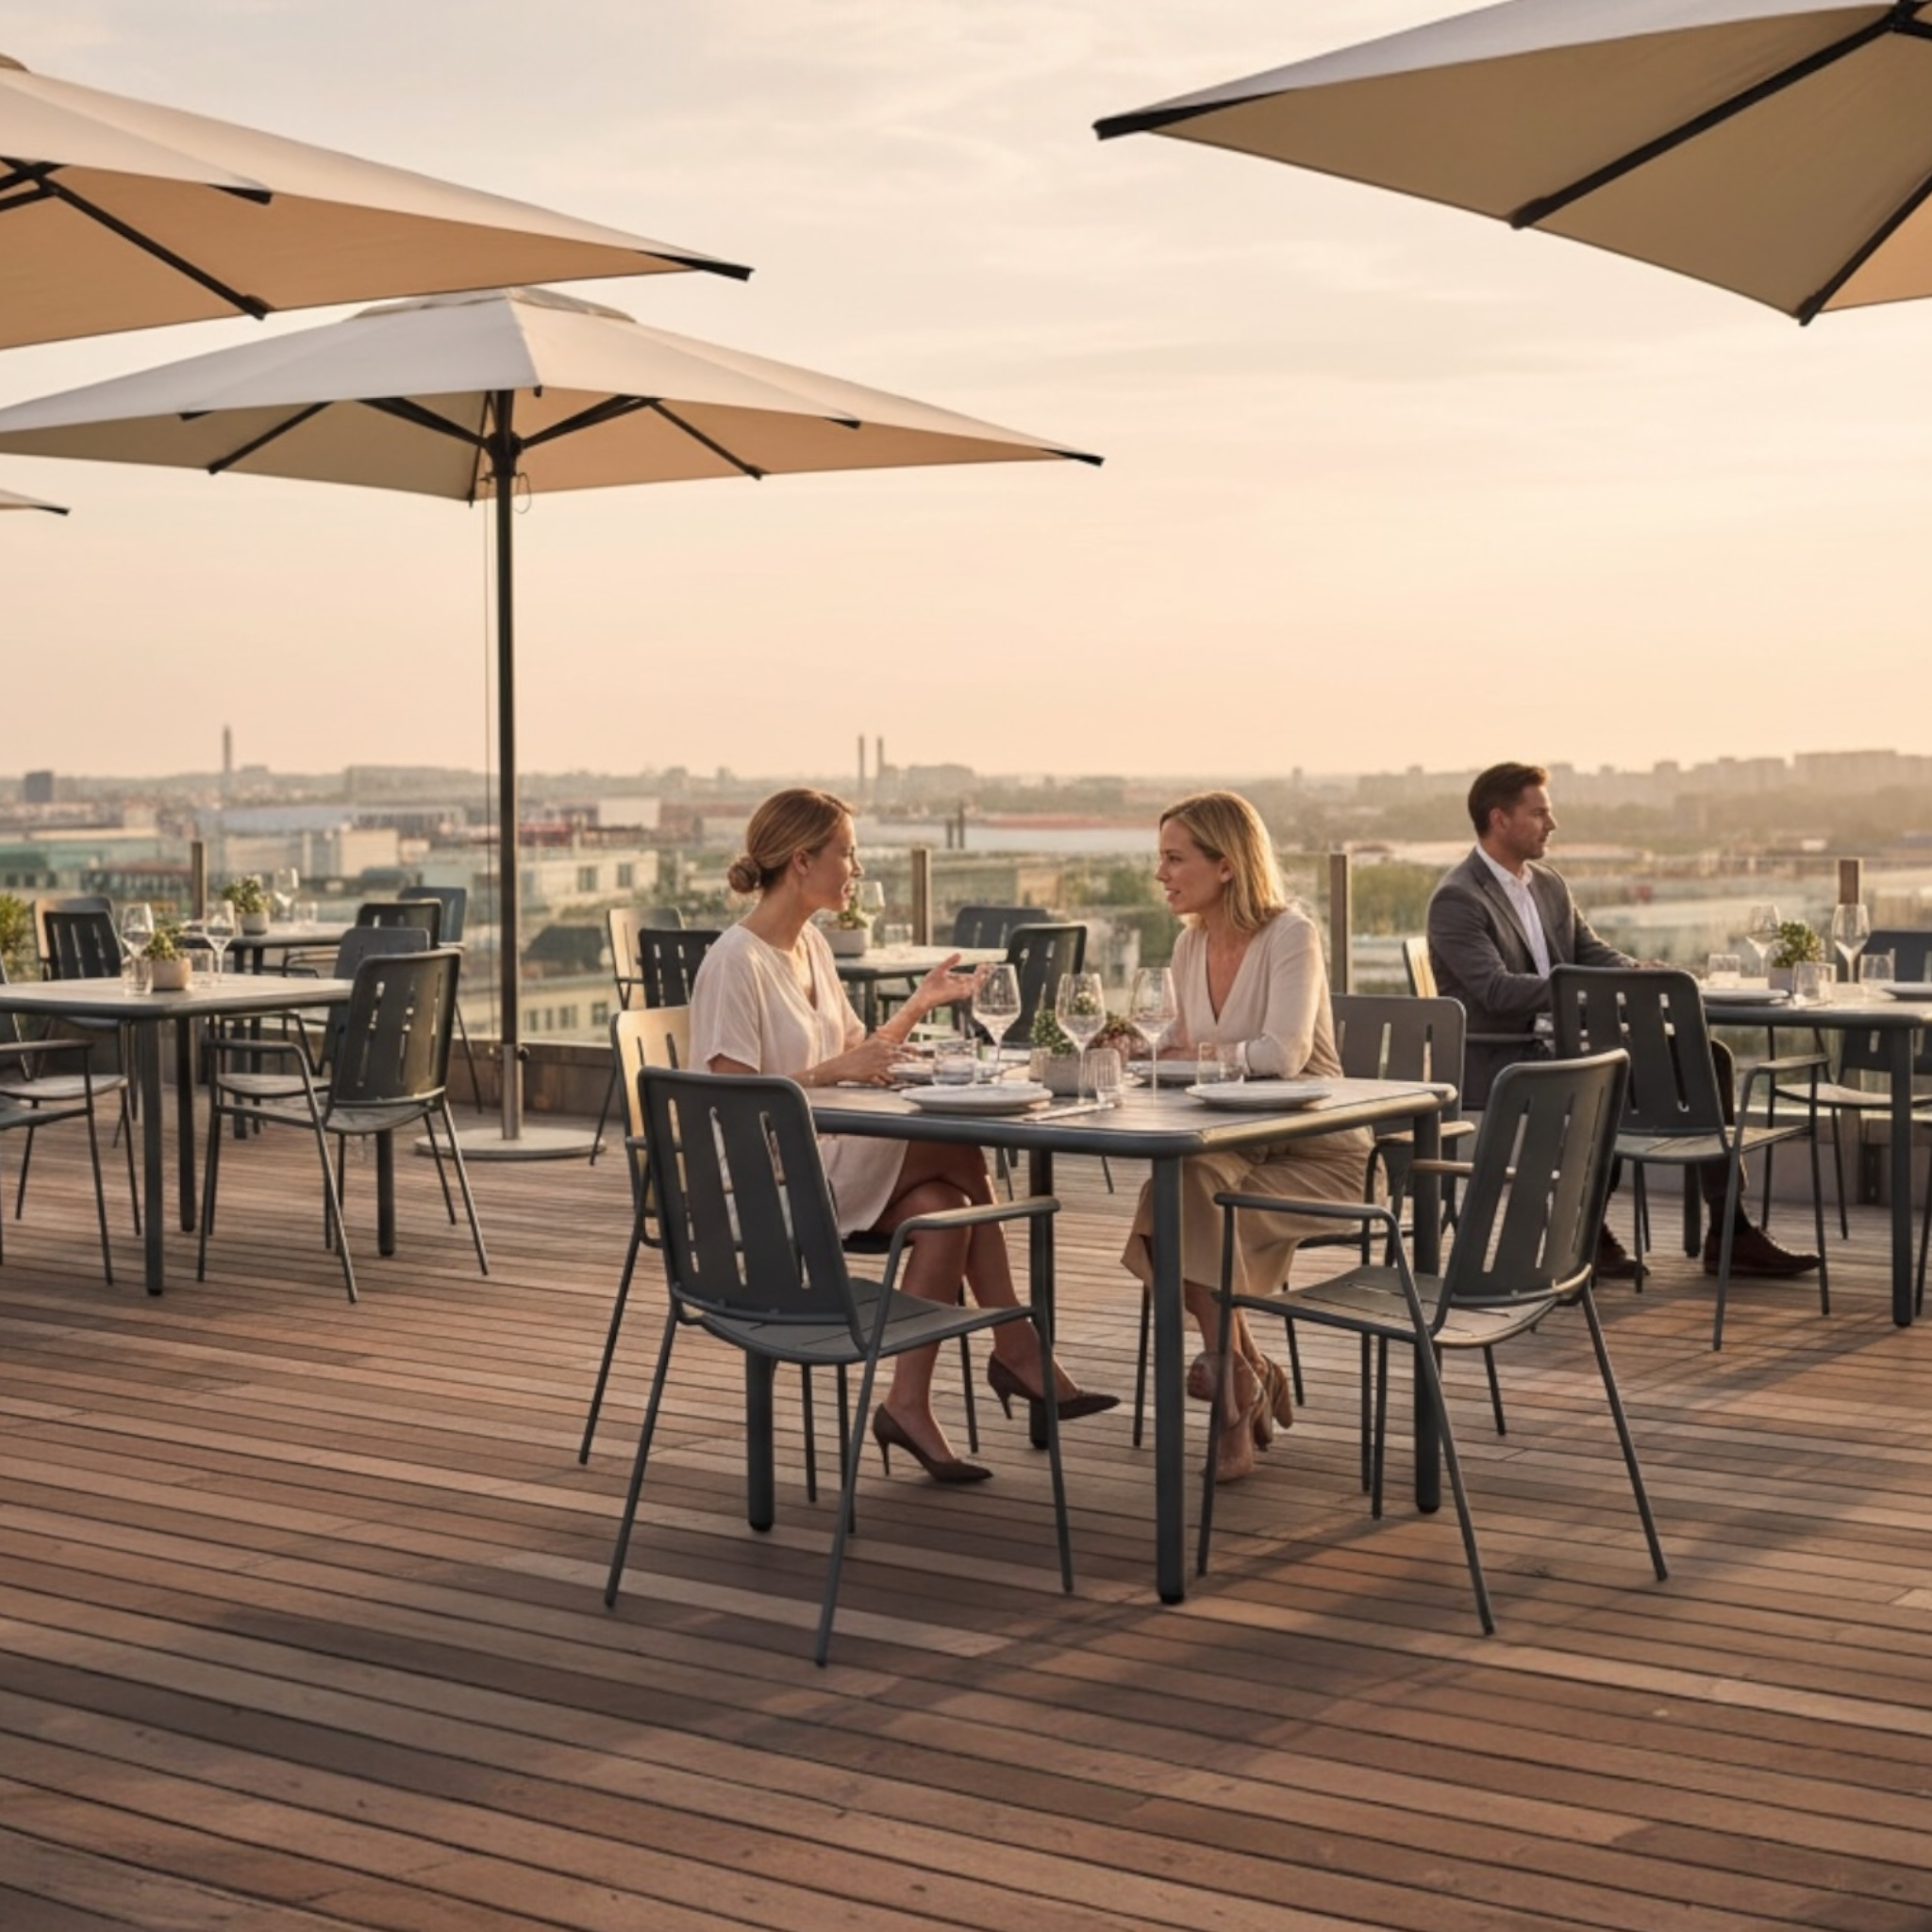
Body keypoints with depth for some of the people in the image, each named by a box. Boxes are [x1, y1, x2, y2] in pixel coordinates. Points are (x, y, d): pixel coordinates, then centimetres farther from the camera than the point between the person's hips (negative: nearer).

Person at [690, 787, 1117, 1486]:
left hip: (826, 1155, 9)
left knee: (939, 1210, -19)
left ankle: (909, 1404, -14)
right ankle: (1017, 1351, -8)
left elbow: (856, 1055, 18)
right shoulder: (735, 963, -14)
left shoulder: (811, 944, 13)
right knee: (958, 1151, -19)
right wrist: (830, 1071, -26)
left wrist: (921, 1003, 8)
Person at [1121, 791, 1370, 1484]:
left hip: (1315, 1155, -6)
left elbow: (1282, 1055, -28)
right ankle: (1250, 1376, -3)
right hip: (1235, 1147, 6)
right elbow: (1180, 1046, 17)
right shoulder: (1191, 943, 7)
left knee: (1191, 1194, -28)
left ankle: (1235, 1389, -8)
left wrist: (1191, 1055, -18)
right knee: (1163, 1214, -24)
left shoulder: (1290, 936, -15)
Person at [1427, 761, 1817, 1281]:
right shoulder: (1457, 900, -12)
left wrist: (1639, 974, -8)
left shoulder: (1548, 884, 14)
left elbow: (1591, 952, 14)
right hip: (1494, 1063, -8)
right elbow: (1496, 989, -22)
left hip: (1555, 1047, 8)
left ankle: (1729, 1233, -6)